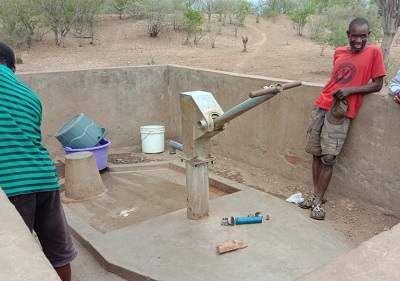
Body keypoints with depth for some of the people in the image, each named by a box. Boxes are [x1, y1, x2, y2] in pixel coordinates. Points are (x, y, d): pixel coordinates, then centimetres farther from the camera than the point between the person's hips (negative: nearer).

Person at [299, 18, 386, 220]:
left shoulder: (374, 52, -2)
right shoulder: (339, 52, 11)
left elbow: (377, 85, -4)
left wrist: (350, 90, -16)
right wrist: (333, 91, 8)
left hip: (341, 112, -5)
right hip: (321, 106, 5)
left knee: (328, 157, -8)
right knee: (316, 153, 7)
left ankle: (318, 202, 3)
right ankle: (316, 195, 20)